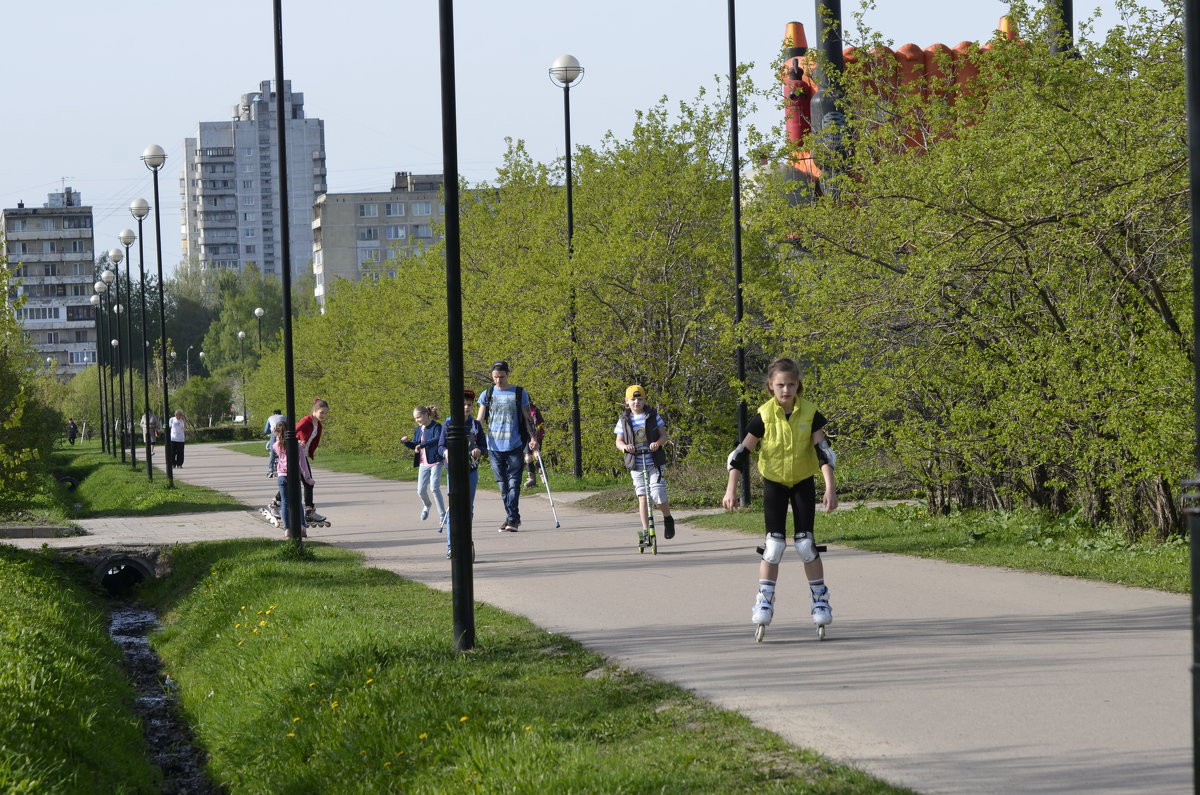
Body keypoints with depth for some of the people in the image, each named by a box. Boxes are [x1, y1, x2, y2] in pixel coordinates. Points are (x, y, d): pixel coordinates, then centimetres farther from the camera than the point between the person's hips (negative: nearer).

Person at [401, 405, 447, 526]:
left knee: (434, 487, -18)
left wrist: (422, 445, -35)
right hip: (423, 463, 7)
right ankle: (427, 505, 39)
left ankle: (442, 516, -11)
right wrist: (406, 442, 1)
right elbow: (414, 445, 22)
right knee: (421, 490, 5)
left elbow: (437, 439, -28)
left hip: (435, 461, -7)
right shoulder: (417, 430, 13)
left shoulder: (436, 427, -10)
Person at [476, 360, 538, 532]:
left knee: (513, 482, -10)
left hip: (515, 446, -3)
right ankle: (512, 518, 13)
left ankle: (512, 519, -12)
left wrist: (532, 438, -6)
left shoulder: (519, 393, 4)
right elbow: (479, 420, 8)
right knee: (502, 484, 6)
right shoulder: (487, 394, 8)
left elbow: (527, 419, 7)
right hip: (494, 446, 3)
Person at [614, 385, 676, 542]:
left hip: (654, 462, -2)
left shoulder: (653, 416, 2)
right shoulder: (624, 420, 5)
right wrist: (625, 447, -16)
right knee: (642, 497, 0)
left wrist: (658, 443, -19)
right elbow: (619, 441, 8)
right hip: (636, 464, 2)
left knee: (658, 496, -11)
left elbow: (663, 435, 3)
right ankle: (645, 531, 4)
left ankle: (668, 519, 17)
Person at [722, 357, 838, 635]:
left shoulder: (809, 413, -13)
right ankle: (764, 601, -2)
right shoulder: (764, 416, -14)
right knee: (774, 543, -8)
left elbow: (824, 451, -15)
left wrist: (830, 488, -24)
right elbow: (741, 453, -11)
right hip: (774, 483, 0)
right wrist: (731, 490, -17)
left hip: (803, 482, 0)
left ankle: (820, 599, 5)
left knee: (805, 542, -6)